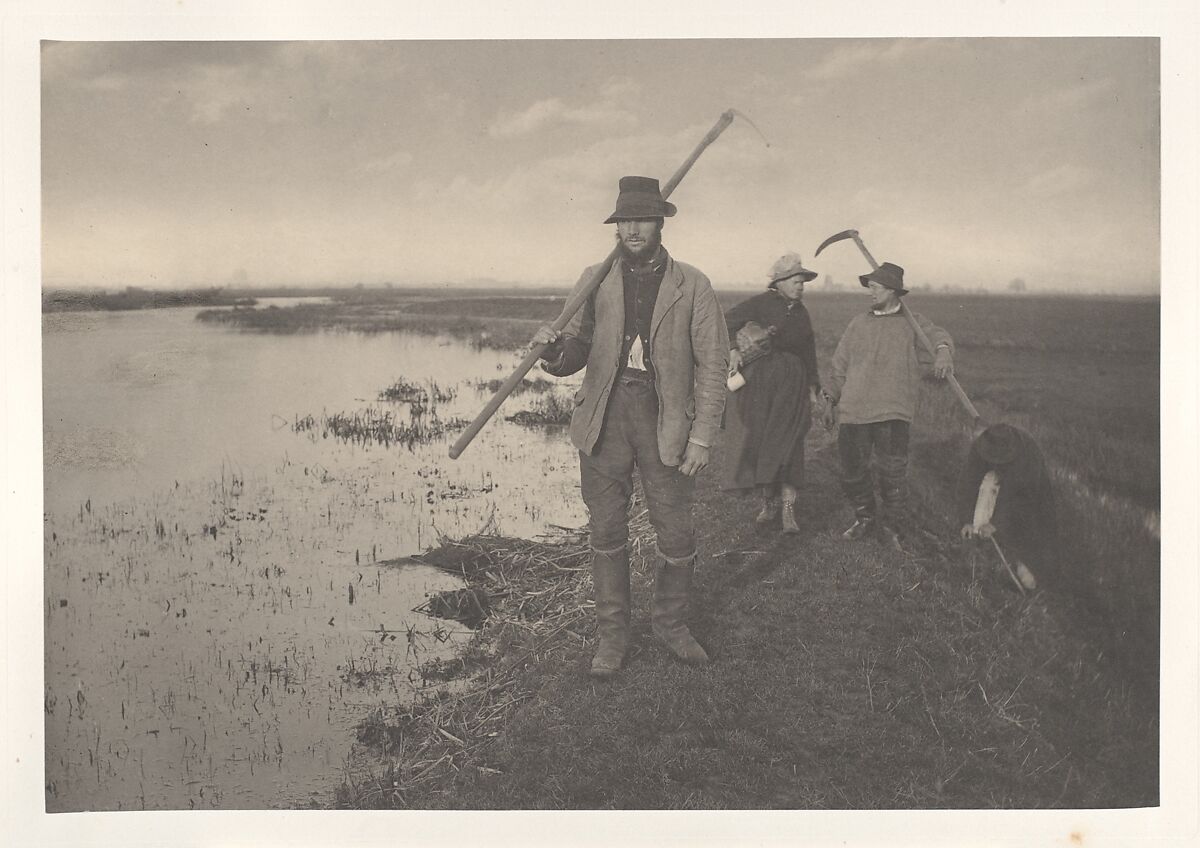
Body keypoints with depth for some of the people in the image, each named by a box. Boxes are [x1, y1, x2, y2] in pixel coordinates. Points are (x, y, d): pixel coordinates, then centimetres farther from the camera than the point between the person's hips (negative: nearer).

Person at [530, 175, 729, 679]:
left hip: (665, 421, -1)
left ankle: (670, 623, 28)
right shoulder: (595, 281, 8)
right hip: (605, 419, 1)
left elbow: (713, 364, 0)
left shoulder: (692, 286, 2)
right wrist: (554, 346, -17)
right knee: (607, 533, 7)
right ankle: (612, 635, 22)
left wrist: (702, 437, -6)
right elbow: (574, 356, 9)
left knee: (676, 534, 4)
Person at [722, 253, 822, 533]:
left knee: (787, 444, -6)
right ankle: (768, 500, 12)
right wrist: (732, 349, -25)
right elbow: (727, 324, -8)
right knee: (757, 440, -2)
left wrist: (812, 385, 17)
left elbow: (808, 351, 21)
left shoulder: (801, 313, 16)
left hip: (790, 386, 3)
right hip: (757, 383, -3)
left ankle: (788, 507, -9)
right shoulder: (759, 304, -1)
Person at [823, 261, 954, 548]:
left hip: (892, 412, -3)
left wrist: (943, 351, -37)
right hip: (853, 410, 3)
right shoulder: (858, 323, 16)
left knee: (893, 472, -5)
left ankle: (892, 527, 13)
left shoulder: (912, 323, 6)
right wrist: (832, 399, 16)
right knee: (852, 470, 4)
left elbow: (935, 335, -14)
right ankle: (864, 519, 26)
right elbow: (840, 365, 21)